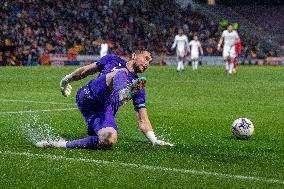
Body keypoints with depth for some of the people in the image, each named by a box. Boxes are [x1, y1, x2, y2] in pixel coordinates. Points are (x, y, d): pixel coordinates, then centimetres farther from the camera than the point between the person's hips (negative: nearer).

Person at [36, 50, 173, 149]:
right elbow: (85, 70, 31)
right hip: (87, 98, -2)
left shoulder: (138, 88, 24)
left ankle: (62, 144, -20)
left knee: (109, 140, -33)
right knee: (119, 73, -25)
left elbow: (143, 121, 21)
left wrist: (155, 141, 9)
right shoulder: (113, 60, 22)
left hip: (105, 112, 2)